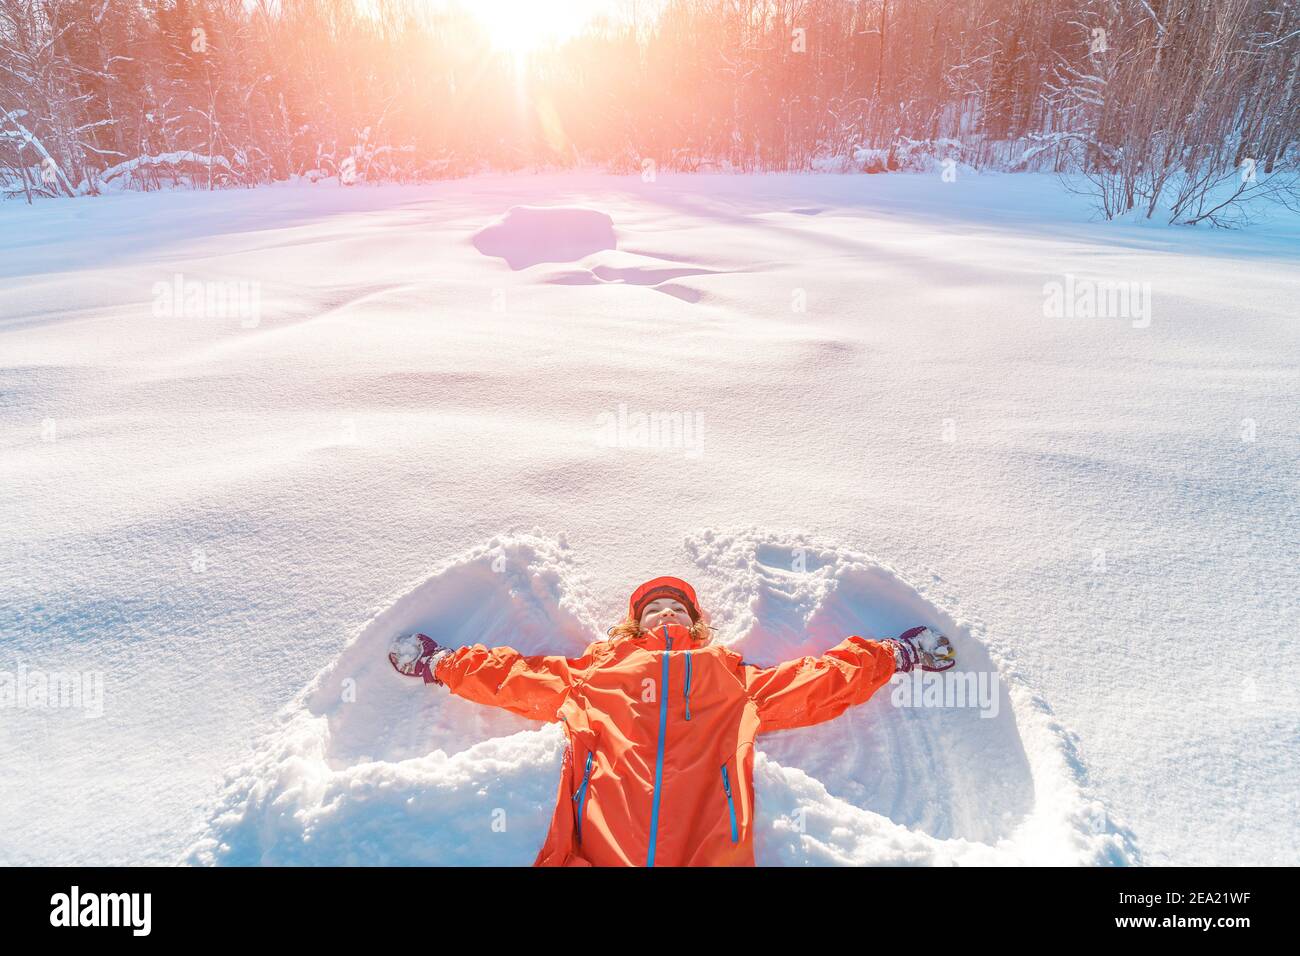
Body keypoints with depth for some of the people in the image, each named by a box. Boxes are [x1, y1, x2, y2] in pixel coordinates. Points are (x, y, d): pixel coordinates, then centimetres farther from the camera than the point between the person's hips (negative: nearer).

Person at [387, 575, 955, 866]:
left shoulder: (737, 677, 29)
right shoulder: (595, 671, 29)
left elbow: (826, 681, 31)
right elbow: (512, 676, 32)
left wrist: (897, 655, 32)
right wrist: (439, 663, 33)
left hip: (707, 849, 1)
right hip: (597, 849, 0)